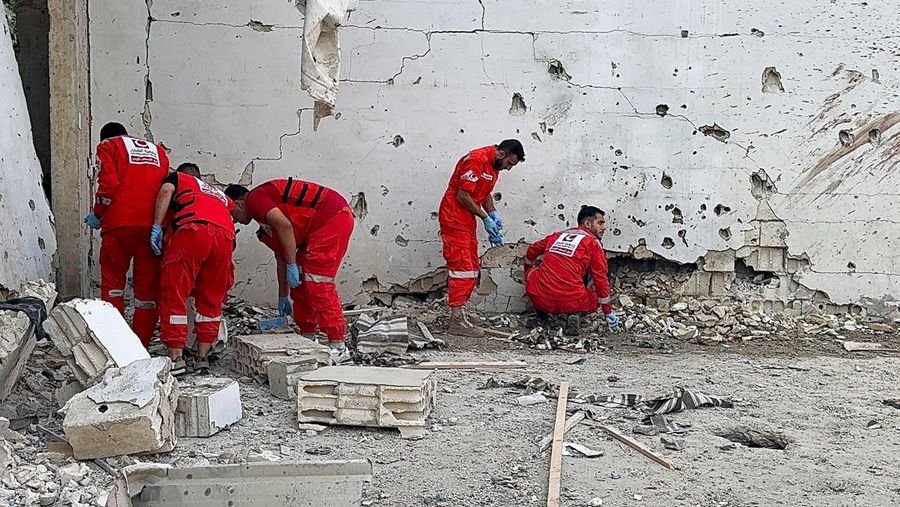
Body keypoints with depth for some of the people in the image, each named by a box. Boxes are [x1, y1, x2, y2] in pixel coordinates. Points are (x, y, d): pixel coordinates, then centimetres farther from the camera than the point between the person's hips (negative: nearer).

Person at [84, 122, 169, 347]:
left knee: (113, 280, 10)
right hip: (154, 225, 3)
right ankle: (141, 346, 8)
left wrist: (97, 214, 6)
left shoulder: (108, 146, 11)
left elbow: (109, 184, -5)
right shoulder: (158, 151, 24)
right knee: (148, 286, 8)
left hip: (120, 223, -3)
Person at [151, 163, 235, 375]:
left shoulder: (178, 178, 29)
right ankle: (202, 358, 13)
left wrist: (157, 226, 0)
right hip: (225, 236, 4)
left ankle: (176, 358, -4)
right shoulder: (219, 194, 41)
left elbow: (166, 190, 6)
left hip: (192, 231, -4)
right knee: (210, 300, 15)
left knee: (174, 295, 1)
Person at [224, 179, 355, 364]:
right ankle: (308, 340, 20)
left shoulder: (254, 199, -5)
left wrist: (291, 265, -17)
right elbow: (281, 258, 30)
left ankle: (339, 348, -13)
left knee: (318, 283, -12)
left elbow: (284, 225, -20)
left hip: (331, 218, -10)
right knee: (301, 281, 14)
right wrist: (283, 297, 34)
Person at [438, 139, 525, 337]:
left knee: (471, 271, 11)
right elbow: (462, 196, -21)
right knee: (462, 268, -12)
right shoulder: (477, 160, -19)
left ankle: (458, 315, 15)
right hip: (454, 219, -10)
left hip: (467, 222, 10)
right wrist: (485, 218, -15)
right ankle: (457, 321, -12)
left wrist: (493, 214, 3)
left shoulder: (494, 166, 12)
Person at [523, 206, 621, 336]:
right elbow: (601, 280, 3)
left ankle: (541, 311, 18)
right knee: (596, 298, 28)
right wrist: (608, 312, 11)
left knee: (532, 272, 34)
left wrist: (527, 273, 55)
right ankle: (575, 314, -1)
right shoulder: (593, 243, 5)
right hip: (570, 303, -4)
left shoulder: (557, 235, 20)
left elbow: (532, 251, 35)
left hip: (540, 299, 4)